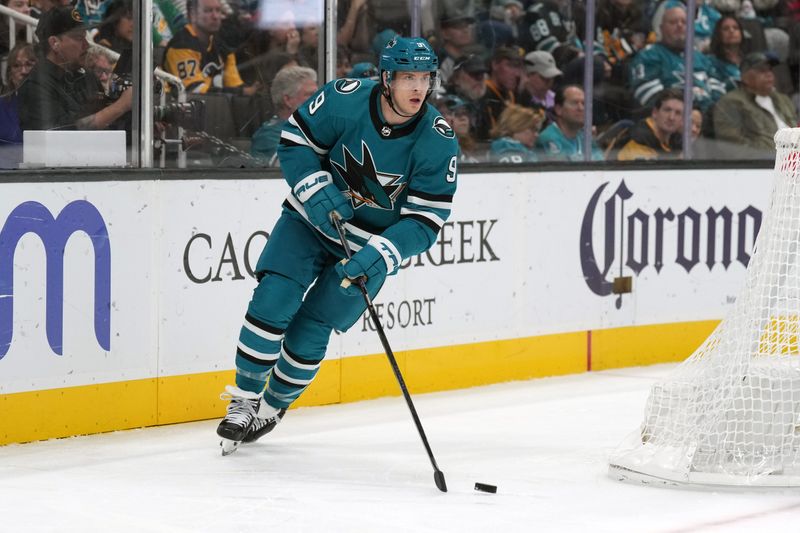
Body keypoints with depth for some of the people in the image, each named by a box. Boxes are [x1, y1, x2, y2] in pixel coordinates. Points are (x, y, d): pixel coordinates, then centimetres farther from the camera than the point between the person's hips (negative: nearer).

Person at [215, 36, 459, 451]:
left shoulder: (439, 142, -21)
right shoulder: (346, 99, -20)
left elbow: (425, 221, -20)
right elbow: (295, 139, -6)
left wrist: (381, 255, -34)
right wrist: (315, 188, -22)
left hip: (370, 245, -1)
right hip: (312, 216, 1)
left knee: (309, 332, -4)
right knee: (272, 301, -15)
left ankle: (272, 408, 21)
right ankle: (245, 398, 3)